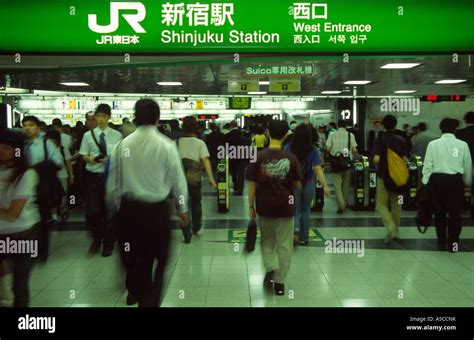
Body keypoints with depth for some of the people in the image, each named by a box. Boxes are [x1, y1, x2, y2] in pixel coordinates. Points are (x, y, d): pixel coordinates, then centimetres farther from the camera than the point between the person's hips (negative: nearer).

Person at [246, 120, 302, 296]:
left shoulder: (258, 157, -8)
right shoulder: (290, 158, -7)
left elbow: (252, 184, -7)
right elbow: (297, 184, -1)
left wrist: (250, 206, 3)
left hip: (265, 206, 1)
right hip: (285, 206, 0)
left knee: (267, 241, 21)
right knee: (284, 245, 9)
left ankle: (270, 269, 4)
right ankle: (279, 282, 12)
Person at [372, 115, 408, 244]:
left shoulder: (379, 140, -8)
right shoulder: (401, 140, 2)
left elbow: (376, 159, -16)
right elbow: (405, 159, 0)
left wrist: (378, 167, 4)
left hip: (383, 176, -3)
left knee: (381, 204, 2)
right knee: (396, 204, 15)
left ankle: (391, 227, -20)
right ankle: (395, 231, 21)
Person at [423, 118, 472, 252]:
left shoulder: (433, 144, -1)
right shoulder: (463, 145, 1)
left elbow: (428, 165, -3)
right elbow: (468, 166, 6)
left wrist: (425, 183, 1)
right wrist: (468, 182, 18)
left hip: (437, 180, 0)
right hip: (456, 180, 0)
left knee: (439, 212, 12)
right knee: (455, 212, 7)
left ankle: (442, 241, 20)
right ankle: (453, 242, 8)